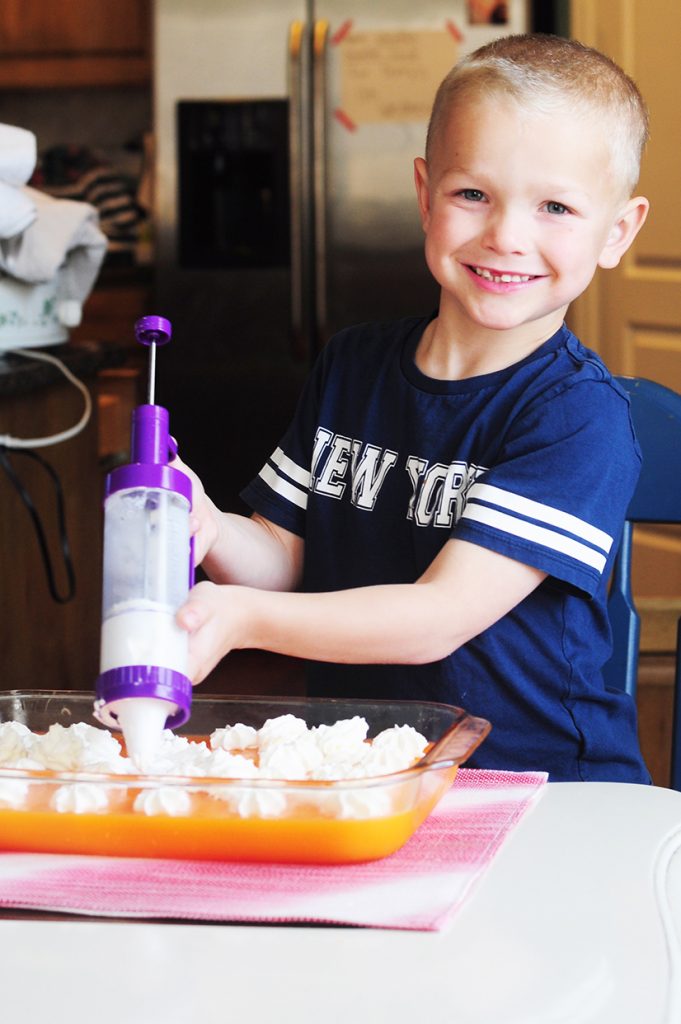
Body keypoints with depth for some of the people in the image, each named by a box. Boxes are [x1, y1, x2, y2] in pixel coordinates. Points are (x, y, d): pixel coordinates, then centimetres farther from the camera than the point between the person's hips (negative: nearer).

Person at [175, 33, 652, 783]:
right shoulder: (352, 367, 9)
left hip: (545, 787, -4)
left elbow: (442, 618, -18)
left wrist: (244, 620, -28)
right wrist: (211, 533, -10)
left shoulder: (578, 414, -12)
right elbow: (286, 560, 12)